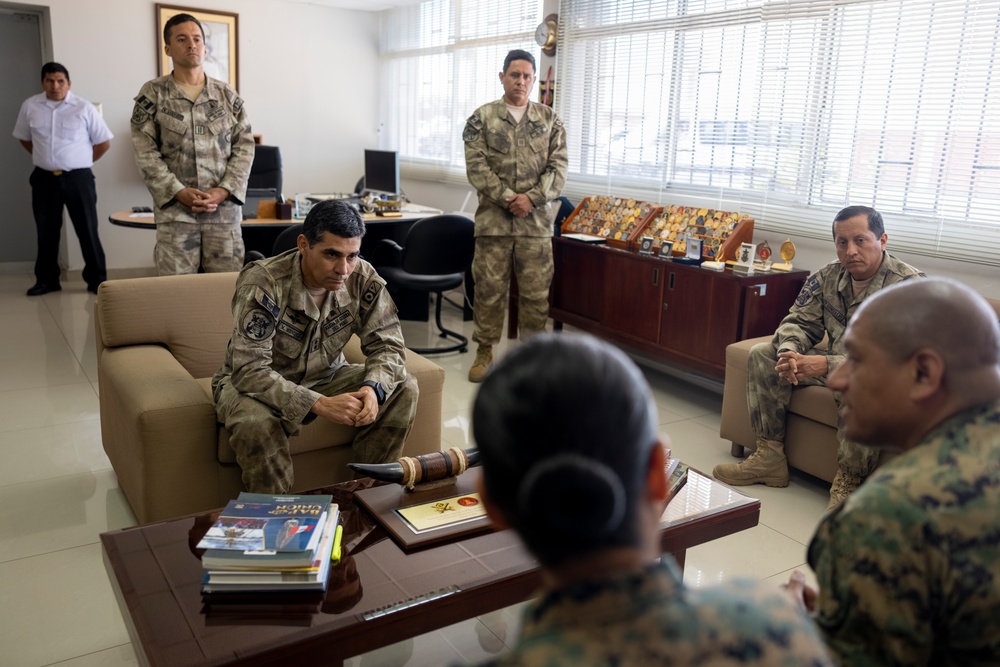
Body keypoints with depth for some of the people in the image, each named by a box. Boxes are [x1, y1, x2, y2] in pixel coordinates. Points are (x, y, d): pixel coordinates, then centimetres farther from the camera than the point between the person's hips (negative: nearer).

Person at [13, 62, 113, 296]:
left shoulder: (84, 108, -5)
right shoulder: (30, 106, 3)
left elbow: (104, 142, 2)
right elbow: (24, 138, 18)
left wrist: (82, 162, 4)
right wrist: (44, 158, 11)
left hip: (78, 178, -3)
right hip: (44, 178, 3)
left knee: (87, 230, 0)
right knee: (46, 231, 10)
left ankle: (97, 280, 9)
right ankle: (47, 280, 21)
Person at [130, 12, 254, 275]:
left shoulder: (227, 94, 10)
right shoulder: (153, 94, 4)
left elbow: (244, 146, 5)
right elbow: (145, 152, -2)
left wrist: (224, 190, -9)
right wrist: (179, 192, -13)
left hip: (224, 207, 2)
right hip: (175, 209, -2)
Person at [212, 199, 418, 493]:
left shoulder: (363, 278, -17)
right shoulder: (262, 283, -29)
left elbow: (387, 345, -11)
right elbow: (249, 370, -33)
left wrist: (372, 388, -34)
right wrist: (319, 404, -42)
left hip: (325, 378, 4)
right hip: (251, 382, -4)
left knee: (403, 388, -15)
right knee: (253, 421, -37)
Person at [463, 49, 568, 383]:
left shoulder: (549, 119, 8)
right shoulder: (482, 118, 2)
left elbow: (558, 167, 1)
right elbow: (476, 166, -6)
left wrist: (532, 198, -13)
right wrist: (508, 199, -15)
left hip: (536, 220, 2)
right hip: (493, 219, -1)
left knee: (536, 291, 6)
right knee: (489, 287, 5)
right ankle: (484, 350, 19)